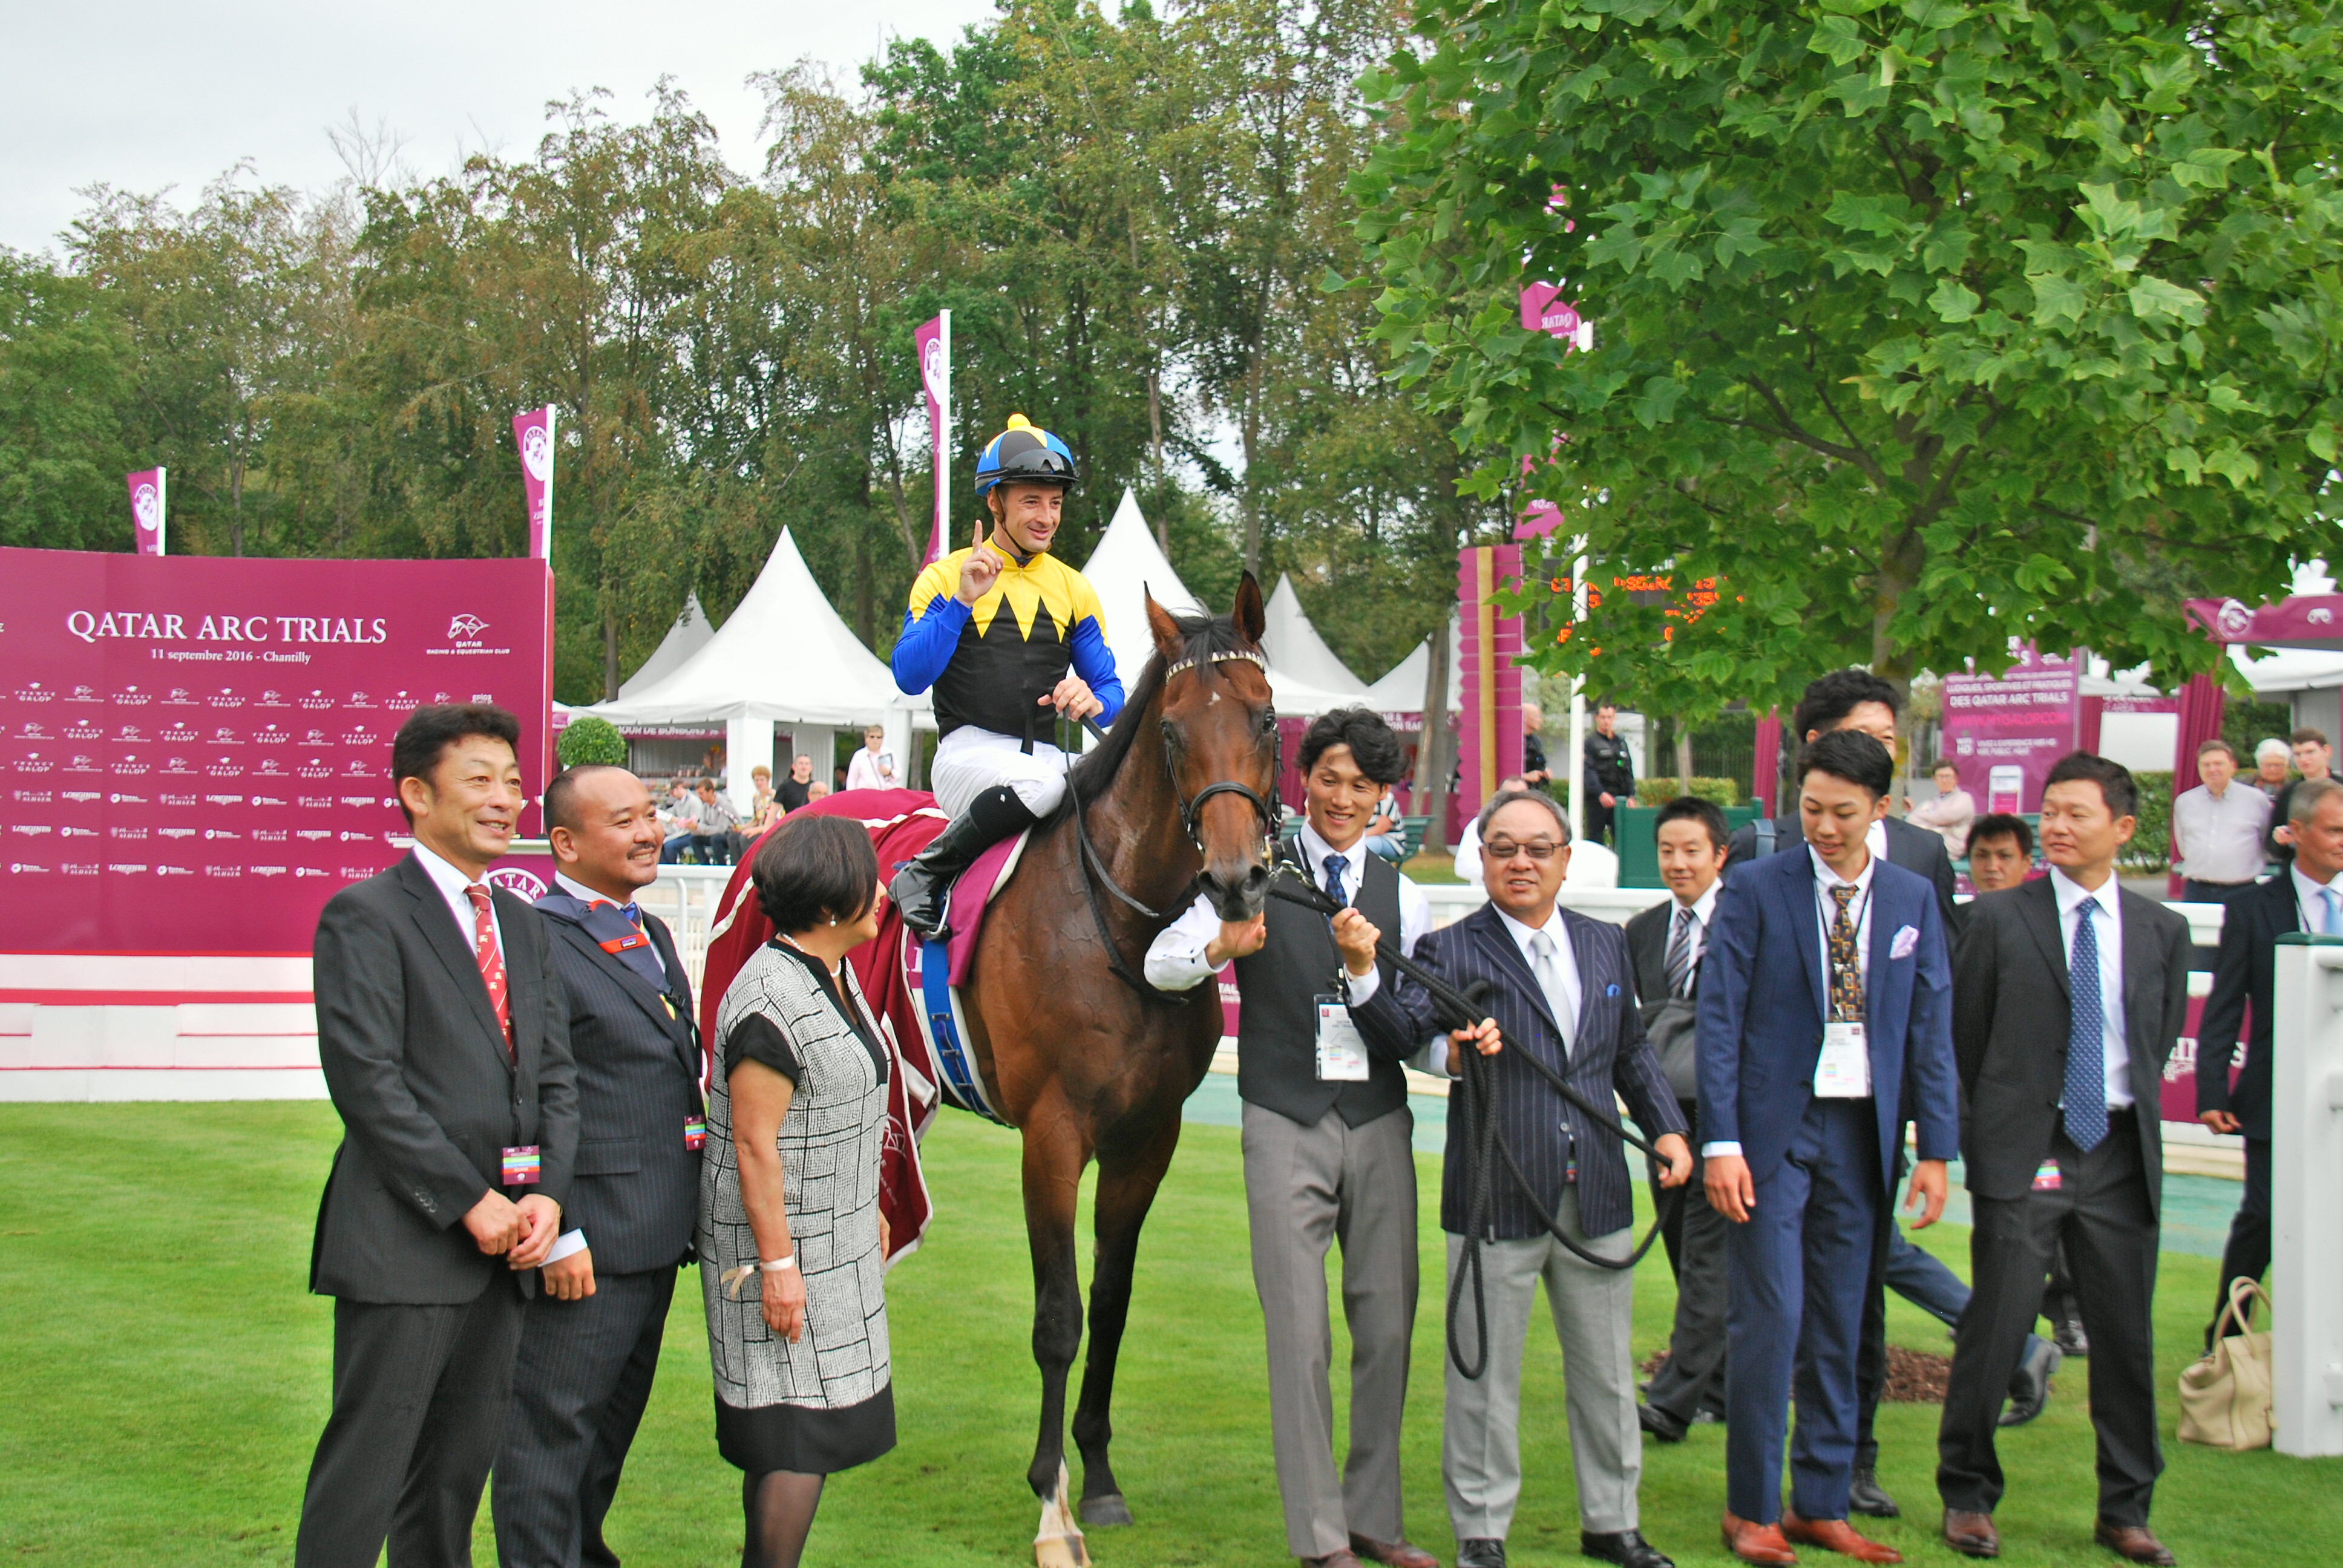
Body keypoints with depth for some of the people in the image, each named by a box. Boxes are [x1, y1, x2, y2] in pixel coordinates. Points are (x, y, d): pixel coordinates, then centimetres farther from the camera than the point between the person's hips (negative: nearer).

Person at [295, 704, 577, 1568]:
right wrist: (471, 1201, -14)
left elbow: (555, 1072, 15)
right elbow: (367, 1082, -14)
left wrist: (546, 1195, -1)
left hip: (504, 1242, 7)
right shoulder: (366, 916, -7)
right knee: (366, 1469, -3)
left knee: (460, 1467, 13)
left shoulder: (523, 923, 17)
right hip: (406, 1245, -7)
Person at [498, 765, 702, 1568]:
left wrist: (690, 1207, 20)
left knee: (616, 1415, 21)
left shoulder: (653, 935, 15)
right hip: (587, 1241, -9)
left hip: (660, 1232, 9)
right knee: (552, 1427, 1)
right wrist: (557, 1233, -22)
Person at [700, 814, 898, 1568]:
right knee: (802, 1435, -6)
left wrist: (868, 1210, 22)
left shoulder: (836, 975, 8)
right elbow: (754, 1144, -22)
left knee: (789, 1436, 15)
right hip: (790, 1242, -10)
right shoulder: (771, 1001, -23)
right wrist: (777, 1264, -21)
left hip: (837, 1238, 10)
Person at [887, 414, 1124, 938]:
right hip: (969, 754, -4)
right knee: (1040, 783, -37)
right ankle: (924, 876, -21)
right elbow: (910, 675, -8)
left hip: (1047, 754, 4)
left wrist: (1093, 700, -7)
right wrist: (963, 600, -18)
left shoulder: (1073, 589, 18)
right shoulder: (945, 578, 5)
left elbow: (1111, 691, 17)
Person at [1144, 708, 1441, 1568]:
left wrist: (1364, 972, -16)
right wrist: (1223, 949, -28)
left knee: (1388, 1324, 6)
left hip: (1380, 1122, 3)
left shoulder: (1402, 898, 10)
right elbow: (1160, 964, -7)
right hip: (1287, 1125, -3)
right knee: (1300, 1334, -3)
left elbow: (1415, 1034, 2)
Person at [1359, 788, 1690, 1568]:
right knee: (1486, 1375, 4)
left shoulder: (1607, 945, 12)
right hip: (1498, 1201, -4)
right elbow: (1406, 1026, -21)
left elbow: (1632, 1051, 21)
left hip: (1597, 1199, 5)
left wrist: (1667, 1127, 9)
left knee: (1606, 1370, 15)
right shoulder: (1453, 951, -4)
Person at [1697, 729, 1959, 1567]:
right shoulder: (1755, 889, -3)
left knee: (1840, 1324, 9)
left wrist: (1935, 1149, 4)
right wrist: (1721, 1141, -12)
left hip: (1863, 1132, 4)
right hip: (1775, 1127, -3)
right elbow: (1720, 1019, -5)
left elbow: (1931, 1028, 9)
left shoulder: (1913, 899, 7)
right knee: (1769, 1317, -5)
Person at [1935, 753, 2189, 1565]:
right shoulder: (1998, 918, 0)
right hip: (2023, 1152, -3)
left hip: (2120, 1154, 3)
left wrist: (2133, 1114, 12)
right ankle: (1967, 1496, 12)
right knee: (1995, 1325, -3)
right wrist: (1991, 1127, 7)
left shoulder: (2161, 930, 8)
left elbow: (2162, 1037, 17)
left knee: (2126, 1334, 7)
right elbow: (1965, 1037, 5)